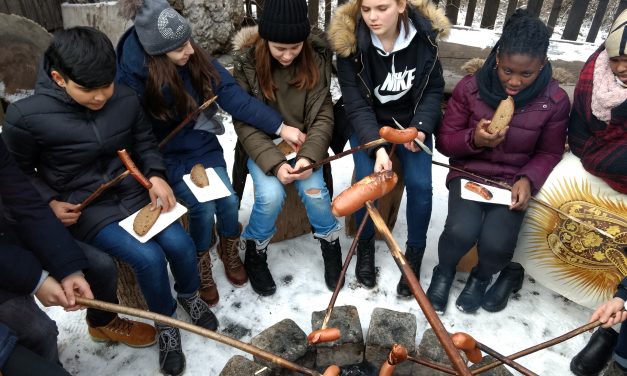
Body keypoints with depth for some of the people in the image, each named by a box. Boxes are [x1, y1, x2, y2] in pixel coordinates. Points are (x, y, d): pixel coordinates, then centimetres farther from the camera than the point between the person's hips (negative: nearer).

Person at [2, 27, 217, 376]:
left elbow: (146, 143, 7)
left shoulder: (126, 99, -8)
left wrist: (156, 176, -11)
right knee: (149, 257, -22)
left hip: (133, 193, 3)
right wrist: (50, 202, -12)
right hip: (86, 208, -3)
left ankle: (189, 294, 19)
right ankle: (165, 322, 9)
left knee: (181, 244, -17)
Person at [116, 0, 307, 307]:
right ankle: (201, 267, 10)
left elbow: (232, 95, -17)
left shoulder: (197, 58, -12)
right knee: (203, 206, -20)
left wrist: (280, 127, -23)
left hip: (202, 144, 3)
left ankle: (229, 249, 18)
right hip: (166, 155, -3)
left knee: (228, 200, -15)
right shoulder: (132, 76, -21)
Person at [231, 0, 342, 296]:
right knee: (270, 195, -25)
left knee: (313, 190, -22)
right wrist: (274, 162, -27)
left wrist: (309, 155, -24)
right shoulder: (247, 62, -14)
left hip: (304, 143, 2)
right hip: (262, 145, -1)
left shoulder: (318, 58, -10)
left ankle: (331, 245, 8)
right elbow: (245, 123, -14)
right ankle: (254, 253, 4)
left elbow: (323, 116, -8)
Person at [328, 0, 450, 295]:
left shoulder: (424, 35, -15)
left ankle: (415, 252, 8)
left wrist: (421, 127, -21)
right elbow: (356, 105, -22)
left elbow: (434, 89, -4)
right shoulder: (349, 42, -20)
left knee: (420, 184, -17)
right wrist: (378, 147, -36)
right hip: (367, 123, -1)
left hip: (412, 121, 1)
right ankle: (365, 246, 7)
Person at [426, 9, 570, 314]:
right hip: (470, 173, 0)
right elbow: (444, 141, -3)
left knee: (496, 243, -23)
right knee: (461, 231, -27)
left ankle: (481, 277, 17)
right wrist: (473, 139, -24)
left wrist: (528, 180, -16)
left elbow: (549, 153, 5)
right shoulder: (470, 88, -10)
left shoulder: (555, 101, -7)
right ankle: (443, 271, 10)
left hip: (514, 181, 1)